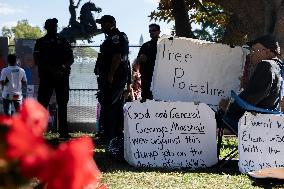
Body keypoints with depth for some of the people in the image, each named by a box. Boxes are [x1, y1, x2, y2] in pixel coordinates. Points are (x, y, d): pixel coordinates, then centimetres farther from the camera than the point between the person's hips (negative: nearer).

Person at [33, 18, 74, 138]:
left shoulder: (63, 42, 15)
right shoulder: (41, 42, 9)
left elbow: (71, 59, 10)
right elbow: (37, 61, -1)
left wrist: (63, 67, -11)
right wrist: (51, 69, -15)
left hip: (62, 77, 2)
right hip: (46, 76, -2)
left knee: (62, 104, 2)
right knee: (42, 103, -6)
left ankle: (63, 130, 6)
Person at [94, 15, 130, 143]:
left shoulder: (116, 37, -12)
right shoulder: (116, 37, 22)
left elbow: (117, 57, -22)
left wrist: (110, 75, -24)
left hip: (112, 78, -11)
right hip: (119, 78, 11)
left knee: (107, 107, -11)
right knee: (117, 107, 13)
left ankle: (108, 136, -11)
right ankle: (118, 134, 19)